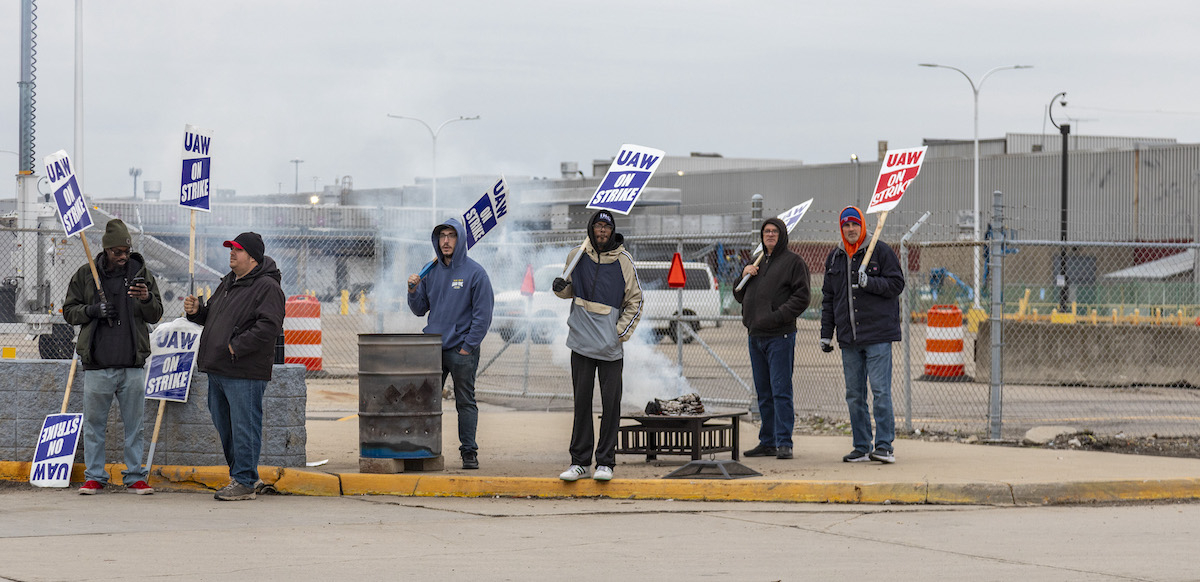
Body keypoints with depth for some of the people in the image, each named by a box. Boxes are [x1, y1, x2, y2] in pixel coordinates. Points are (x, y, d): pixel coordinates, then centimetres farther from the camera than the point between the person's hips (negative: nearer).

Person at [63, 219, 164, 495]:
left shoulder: (142, 274, 6)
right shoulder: (85, 275, 5)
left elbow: (156, 315, 4)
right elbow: (69, 311, 9)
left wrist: (147, 299, -18)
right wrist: (93, 310, -10)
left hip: (132, 365, 0)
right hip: (97, 365, 0)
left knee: (134, 424, 5)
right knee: (94, 423, 5)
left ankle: (135, 476, 13)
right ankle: (94, 477, 13)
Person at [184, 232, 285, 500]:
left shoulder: (267, 287, -10)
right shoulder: (228, 282, 19)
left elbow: (268, 326, -21)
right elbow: (213, 316, 28)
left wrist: (236, 347, -21)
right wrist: (197, 311, 6)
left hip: (245, 374, -10)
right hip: (217, 371, 10)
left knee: (244, 427, -6)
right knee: (224, 427, 16)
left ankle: (244, 481, 0)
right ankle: (243, 475, 26)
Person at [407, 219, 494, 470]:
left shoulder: (475, 272, -6)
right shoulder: (431, 272, 10)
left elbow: (483, 315, -8)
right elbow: (420, 310, 14)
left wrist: (468, 347, -12)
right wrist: (413, 290, -5)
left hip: (461, 350, -5)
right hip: (432, 349, 5)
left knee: (465, 402, 1)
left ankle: (469, 452, 5)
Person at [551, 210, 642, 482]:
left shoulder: (623, 261, -2)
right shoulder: (576, 256, 5)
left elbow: (635, 302, 3)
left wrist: (621, 333, -6)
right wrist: (561, 288, -3)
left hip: (611, 346, -2)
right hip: (581, 342, 2)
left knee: (610, 403, -1)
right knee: (582, 402, 4)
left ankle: (605, 462, 6)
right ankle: (579, 461, 9)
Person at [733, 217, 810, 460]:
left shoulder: (793, 261, -1)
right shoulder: (756, 262, 20)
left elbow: (801, 297, -8)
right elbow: (740, 296, 23)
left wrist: (779, 315, -18)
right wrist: (743, 276, 4)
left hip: (780, 335, -7)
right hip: (755, 335, 7)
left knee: (781, 391, -10)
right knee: (764, 393, 10)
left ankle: (784, 442, -10)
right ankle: (768, 442, 16)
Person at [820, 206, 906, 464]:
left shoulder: (881, 251, 0)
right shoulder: (835, 257, 15)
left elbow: (896, 284, -4)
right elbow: (828, 297, 20)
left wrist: (869, 282, -19)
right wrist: (826, 334, 16)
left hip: (878, 334, -5)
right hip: (848, 337, 5)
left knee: (881, 391, -8)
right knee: (854, 395, 6)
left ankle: (884, 445, -6)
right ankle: (862, 447, 11)